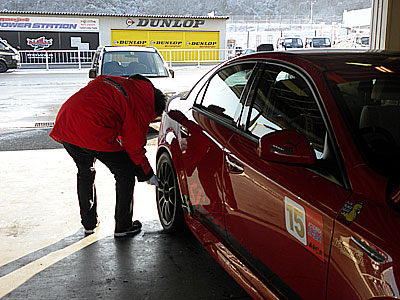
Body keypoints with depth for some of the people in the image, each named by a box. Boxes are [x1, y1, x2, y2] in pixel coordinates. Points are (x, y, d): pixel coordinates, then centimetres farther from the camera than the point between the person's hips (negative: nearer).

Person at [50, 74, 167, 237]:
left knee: (85, 172, 29)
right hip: (94, 133, -8)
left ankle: (89, 223, 40)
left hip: (64, 124, 8)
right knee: (125, 174, 12)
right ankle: (123, 226, 21)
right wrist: (148, 175, 18)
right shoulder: (142, 105, 3)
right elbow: (134, 146, 4)